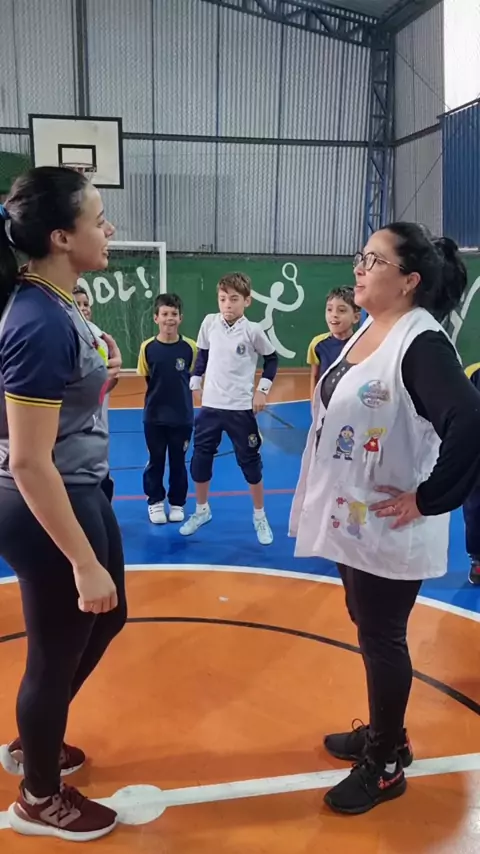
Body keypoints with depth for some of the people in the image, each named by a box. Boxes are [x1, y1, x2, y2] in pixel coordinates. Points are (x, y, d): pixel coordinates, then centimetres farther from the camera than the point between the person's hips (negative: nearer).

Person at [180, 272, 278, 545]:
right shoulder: (209, 323, -2)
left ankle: (260, 516, 23)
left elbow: (272, 358, 4)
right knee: (200, 459, 10)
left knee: (250, 462, 6)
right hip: (210, 406, 3)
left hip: (241, 409, -3)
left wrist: (262, 389, -3)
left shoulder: (253, 330, -9)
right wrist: (193, 383, 9)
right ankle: (202, 510, 31)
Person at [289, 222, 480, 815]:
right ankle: (384, 734, 43)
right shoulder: (365, 332, 6)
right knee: (369, 631, 22)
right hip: (351, 519, 9)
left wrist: (428, 499, -24)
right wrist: (325, 498, 10)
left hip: (387, 529, -9)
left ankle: (386, 765, 29)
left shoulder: (422, 343, -21)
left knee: (382, 639, 7)